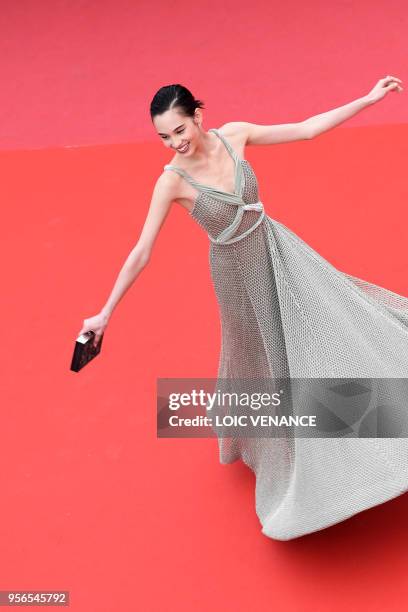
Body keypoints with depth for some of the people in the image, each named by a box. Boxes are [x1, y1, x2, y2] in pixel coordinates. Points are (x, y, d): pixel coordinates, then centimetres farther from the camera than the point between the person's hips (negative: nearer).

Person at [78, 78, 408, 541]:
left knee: (329, 313, 13)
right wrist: (106, 312, -25)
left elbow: (306, 129, -6)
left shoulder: (233, 135, -14)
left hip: (277, 249, 4)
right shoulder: (172, 181, -24)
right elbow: (141, 252, -23)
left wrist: (369, 99, -7)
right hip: (237, 270, -4)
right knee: (263, 353, 14)